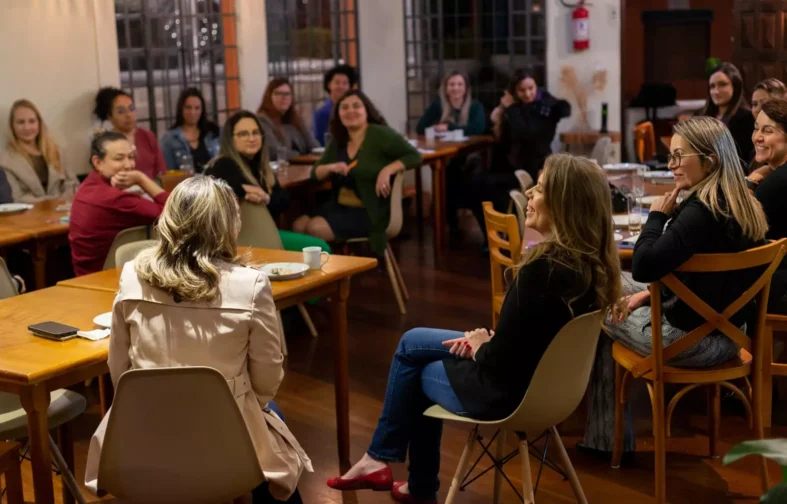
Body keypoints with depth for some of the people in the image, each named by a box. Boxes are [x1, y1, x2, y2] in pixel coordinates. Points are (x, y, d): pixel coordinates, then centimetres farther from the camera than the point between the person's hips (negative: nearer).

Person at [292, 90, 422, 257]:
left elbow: (414, 156, -10)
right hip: (338, 206, 7)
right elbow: (315, 172, 13)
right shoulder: (338, 141, 12)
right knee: (298, 226, -15)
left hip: (369, 212, -7)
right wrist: (331, 168, -10)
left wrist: (387, 170, -25)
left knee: (315, 229, -22)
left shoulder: (380, 134, -8)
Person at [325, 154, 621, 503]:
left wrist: (480, 348, -4)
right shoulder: (593, 261, -5)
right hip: (550, 380, 8)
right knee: (412, 342, 20)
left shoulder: (543, 268, -31)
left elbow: (500, 361, -25)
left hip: (509, 391, -8)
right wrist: (488, 342, 0)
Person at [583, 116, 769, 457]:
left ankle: (608, 439, 24)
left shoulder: (701, 211, -27)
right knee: (615, 287, 23)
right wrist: (649, 294, 8)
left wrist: (657, 215, -16)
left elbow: (644, 266, -31)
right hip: (726, 330, 9)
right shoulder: (746, 207, 3)